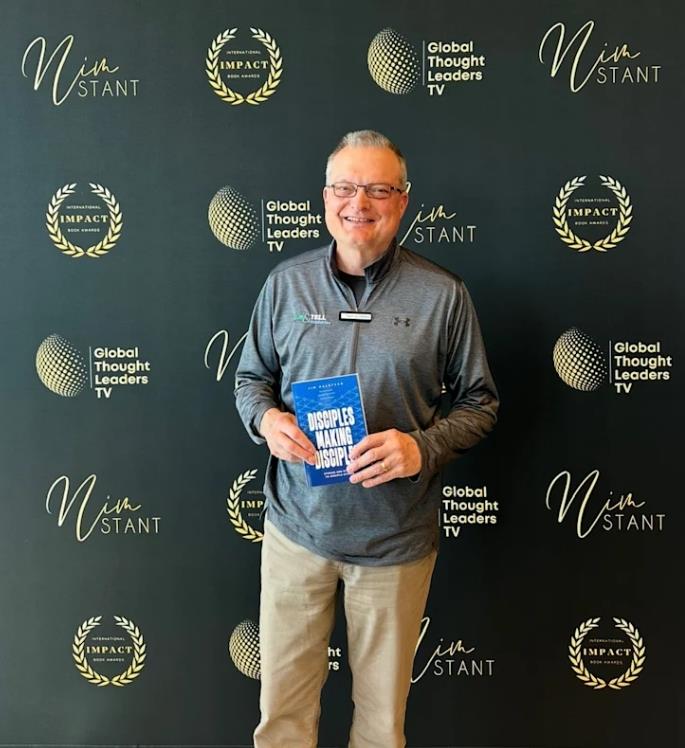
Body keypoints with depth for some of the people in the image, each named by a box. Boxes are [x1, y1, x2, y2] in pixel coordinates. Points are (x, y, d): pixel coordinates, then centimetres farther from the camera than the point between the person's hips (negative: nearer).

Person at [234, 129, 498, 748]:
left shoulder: (443, 295, -6)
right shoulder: (286, 283, 1)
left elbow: (479, 401, 0)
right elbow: (251, 377, 10)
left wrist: (423, 447, -19)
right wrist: (266, 419, -12)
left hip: (395, 536, -1)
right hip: (297, 527, 2)